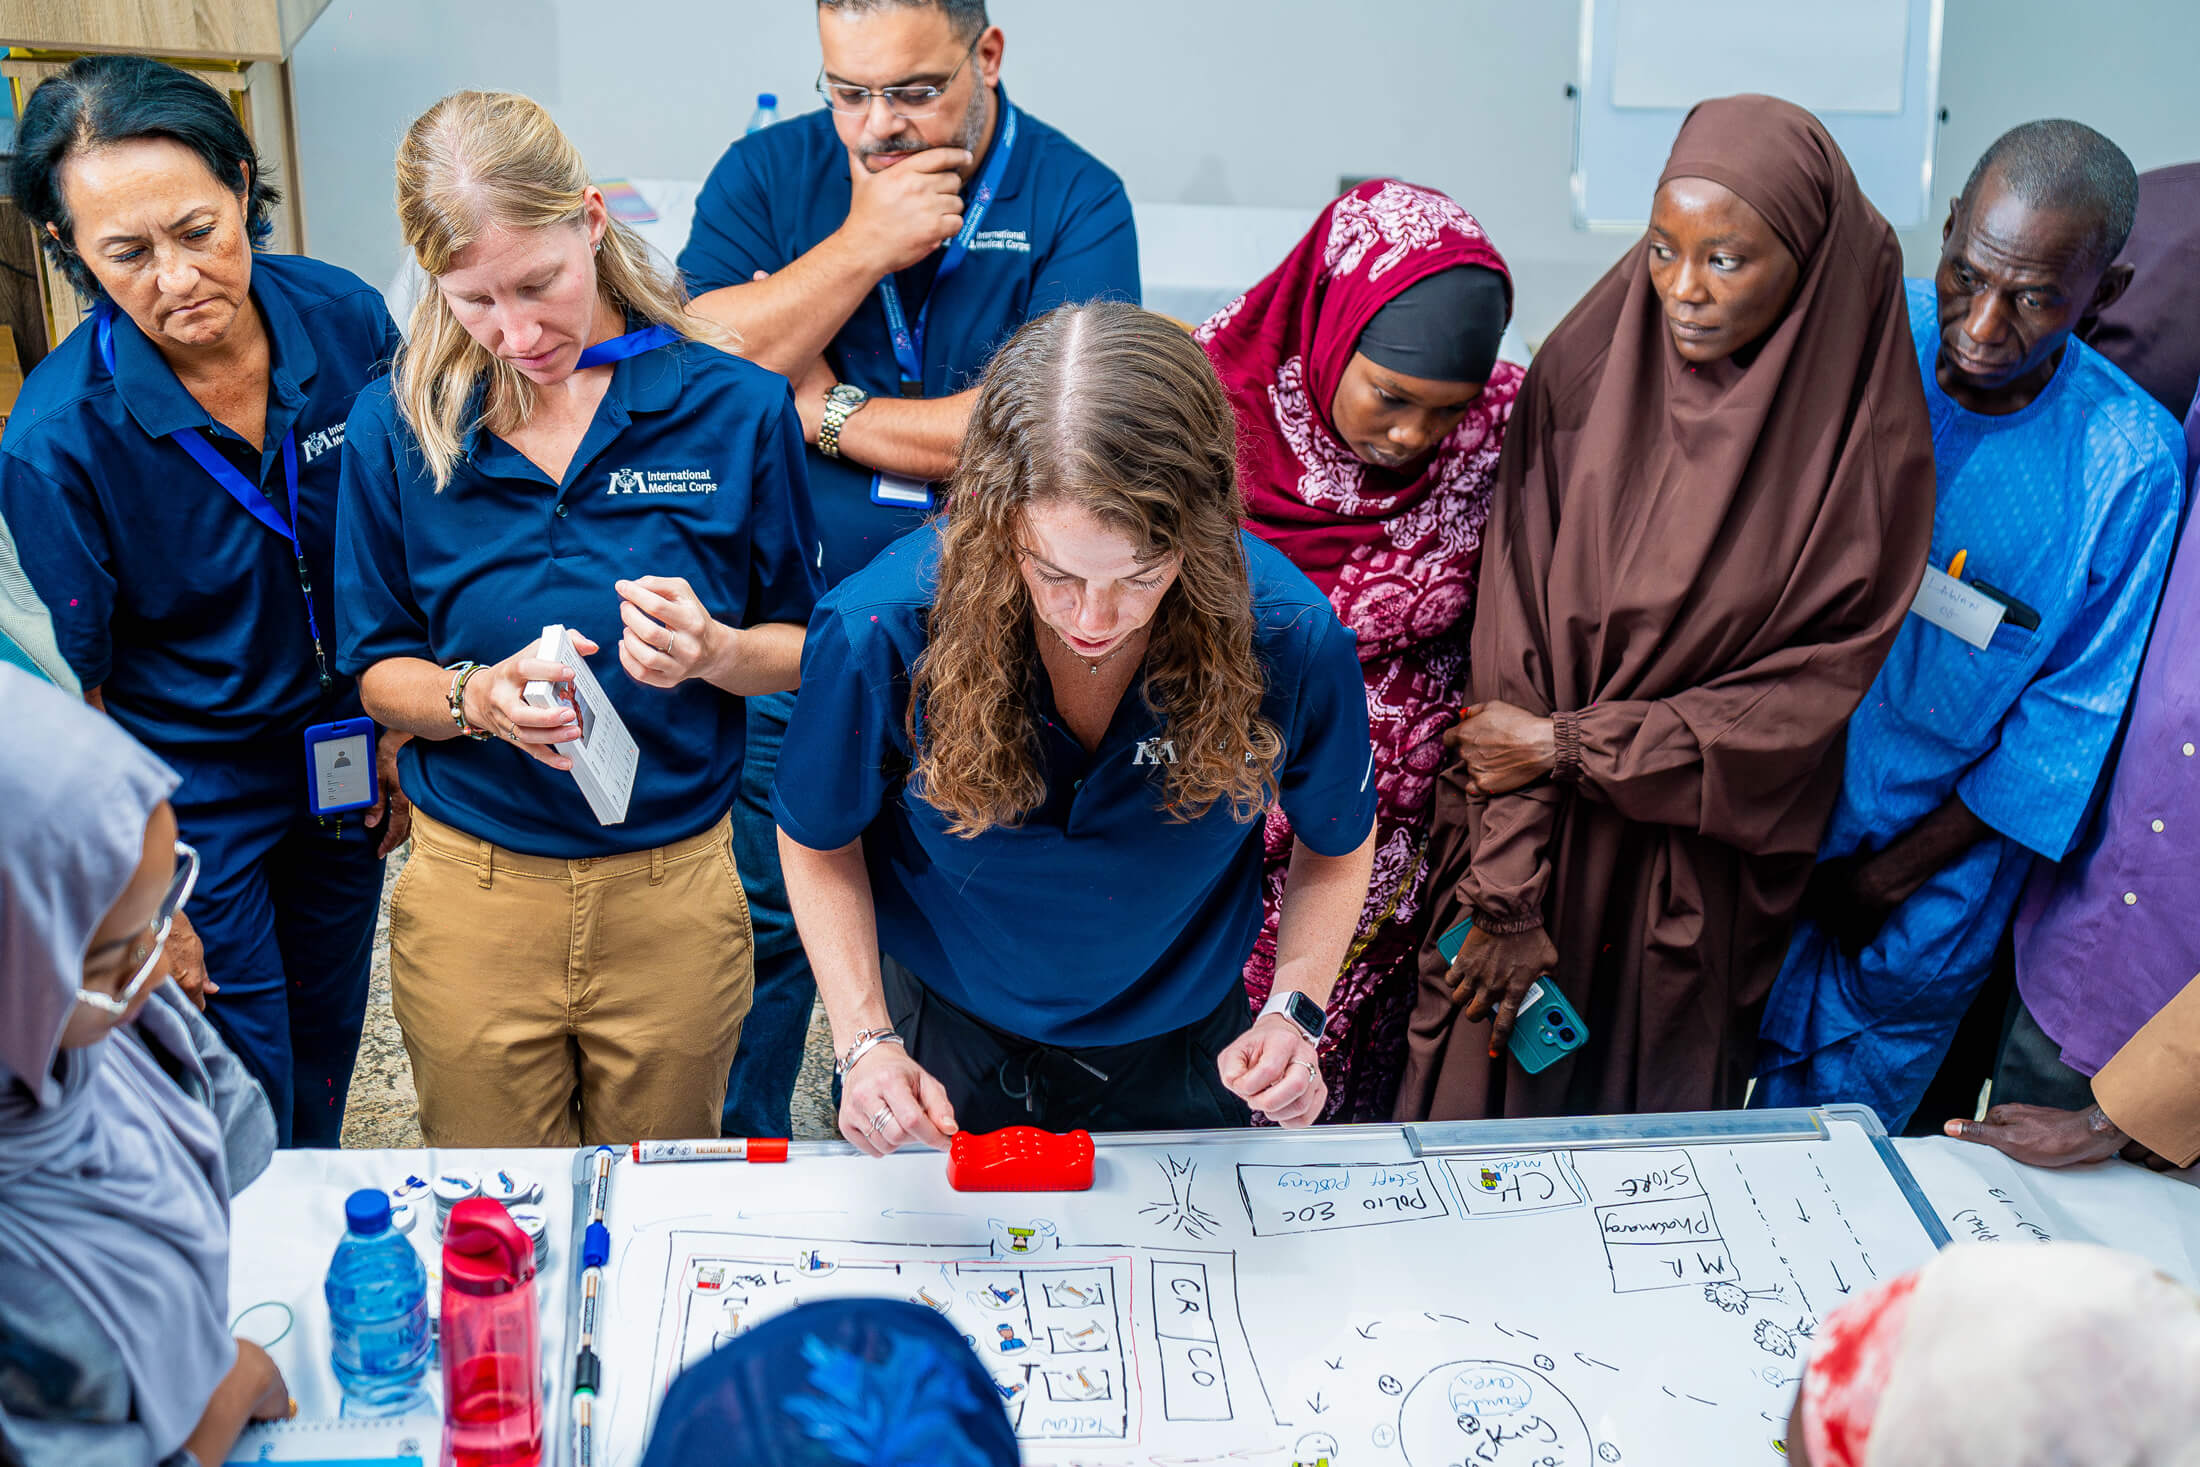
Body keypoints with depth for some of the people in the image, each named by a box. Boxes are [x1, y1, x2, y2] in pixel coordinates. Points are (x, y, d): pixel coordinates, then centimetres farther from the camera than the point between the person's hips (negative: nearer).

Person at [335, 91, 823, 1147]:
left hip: (675, 890, 0)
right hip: (472, 891, 1)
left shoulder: (735, 407, -7)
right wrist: (478, 697, -19)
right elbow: (377, 671, 3)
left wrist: (712, 652, -21)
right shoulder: (396, 427, -4)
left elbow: (800, 652, 1)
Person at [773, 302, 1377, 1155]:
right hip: (942, 1038, -1)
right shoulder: (878, 633, -30)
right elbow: (819, 840, -10)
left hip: (1174, 1060, 1)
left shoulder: (1294, 641, -27)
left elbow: (1337, 844, -5)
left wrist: (1295, 1012, -19)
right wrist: (866, 1043, -19)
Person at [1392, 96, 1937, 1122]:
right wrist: (1506, 895, -15)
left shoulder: (1870, 443, -11)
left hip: (1706, 872, 0)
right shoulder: (1579, 380, -10)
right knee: (1494, 1087, 13)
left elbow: (1816, 687, -9)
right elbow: (1511, 645, -12)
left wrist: (1568, 746, -13)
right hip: (1541, 839, 0)